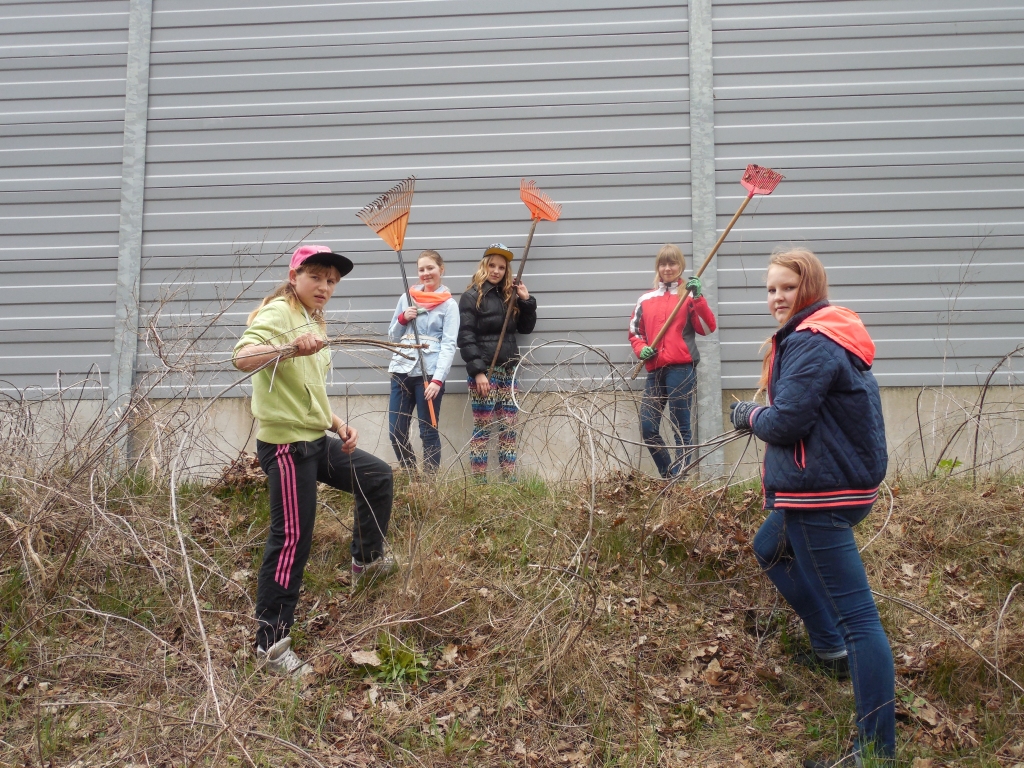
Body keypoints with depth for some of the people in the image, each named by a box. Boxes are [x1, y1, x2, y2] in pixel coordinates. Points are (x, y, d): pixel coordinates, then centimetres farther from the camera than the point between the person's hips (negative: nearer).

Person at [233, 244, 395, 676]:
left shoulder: (313, 323, 16)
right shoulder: (279, 313, -13)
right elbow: (242, 357, -33)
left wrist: (337, 425, 9)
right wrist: (289, 348, -49)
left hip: (316, 441, 10)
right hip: (286, 446, -10)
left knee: (377, 477, 22)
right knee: (292, 540, -7)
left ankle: (367, 560, 41)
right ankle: (271, 644, 4)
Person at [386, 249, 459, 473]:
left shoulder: (449, 304, 1)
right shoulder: (407, 298, 13)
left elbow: (449, 345, -6)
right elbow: (392, 336, 20)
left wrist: (438, 379, -16)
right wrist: (402, 319, -1)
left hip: (429, 373, -4)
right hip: (402, 370, 4)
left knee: (428, 432, 0)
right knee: (396, 432, 4)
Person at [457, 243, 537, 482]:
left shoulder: (509, 295, 14)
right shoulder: (472, 296, -5)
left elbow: (526, 328, 18)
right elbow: (465, 337, -12)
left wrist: (527, 301, 3)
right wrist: (477, 371, -20)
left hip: (507, 370, 6)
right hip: (484, 371, -6)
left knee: (509, 428, 5)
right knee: (483, 428, -5)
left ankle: (510, 481, 9)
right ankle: (479, 483, -1)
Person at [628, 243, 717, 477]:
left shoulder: (689, 295, 4)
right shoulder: (645, 300, 14)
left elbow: (708, 328, -6)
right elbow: (634, 332, 20)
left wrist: (697, 298, -15)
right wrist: (641, 350, 1)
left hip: (682, 368, -4)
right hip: (655, 370, 4)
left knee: (681, 427, -3)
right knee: (647, 428, 3)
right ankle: (668, 476, 20)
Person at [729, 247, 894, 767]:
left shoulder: (810, 344, -18)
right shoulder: (830, 335, 15)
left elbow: (785, 422, -22)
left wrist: (749, 416, -2)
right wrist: (761, 415, 2)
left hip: (820, 493, -11)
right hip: (842, 478, 11)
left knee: (856, 615, -9)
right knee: (770, 549, 31)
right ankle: (831, 651, 38)